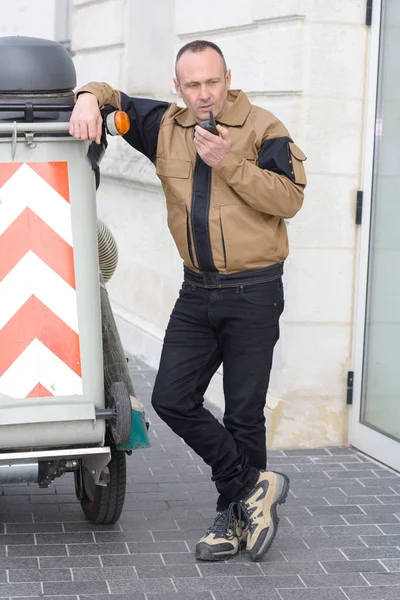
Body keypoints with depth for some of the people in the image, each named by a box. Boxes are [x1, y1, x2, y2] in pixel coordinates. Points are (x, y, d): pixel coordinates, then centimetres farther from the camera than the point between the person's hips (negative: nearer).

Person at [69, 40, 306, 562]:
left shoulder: (263, 129, -7)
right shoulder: (164, 127, 7)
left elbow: (289, 198, -15)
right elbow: (112, 96, 18)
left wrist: (228, 162, -21)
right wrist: (90, 99, -6)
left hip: (253, 292, -5)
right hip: (197, 292, 5)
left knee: (244, 411, 2)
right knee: (172, 398, -1)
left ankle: (235, 514, 19)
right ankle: (254, 485, 9)